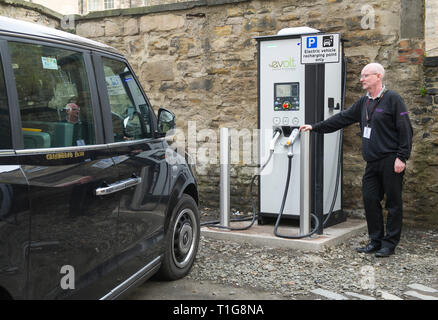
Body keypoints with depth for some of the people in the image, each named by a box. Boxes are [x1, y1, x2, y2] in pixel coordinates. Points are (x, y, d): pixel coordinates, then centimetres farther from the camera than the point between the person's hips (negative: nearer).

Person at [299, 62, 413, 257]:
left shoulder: (392, 99, -7)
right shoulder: (363, 103, 15)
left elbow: (405, 130, -10)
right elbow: (342, 119, 18)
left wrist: (401, 157, -15)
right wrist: (315, 127, 14)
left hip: (390, 160, -7)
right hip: (372, 162, 7)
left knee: (393, 203, 0)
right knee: (370, 200, 7)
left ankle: (390, 243, 8)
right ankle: (376, 241, 17)